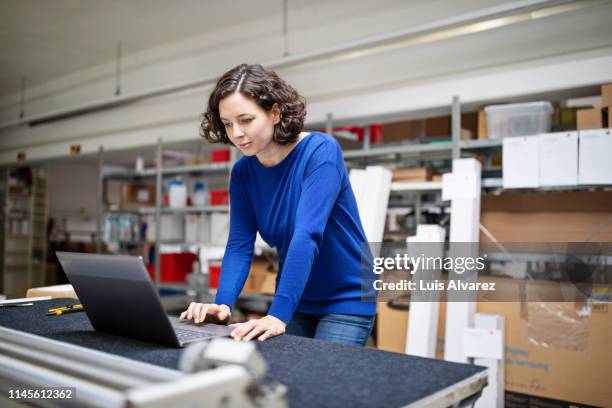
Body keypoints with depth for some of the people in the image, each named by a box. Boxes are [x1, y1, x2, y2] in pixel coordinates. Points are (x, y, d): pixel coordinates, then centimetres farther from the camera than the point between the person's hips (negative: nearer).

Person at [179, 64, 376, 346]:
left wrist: (278, 315, -37)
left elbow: (306, 236, -31)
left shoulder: (320, 151, -21)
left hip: (345, 300, -5)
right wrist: (223, 305, -23)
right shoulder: (243, 172, -4)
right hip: (295, 300, 5)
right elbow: (239, 245, -7)